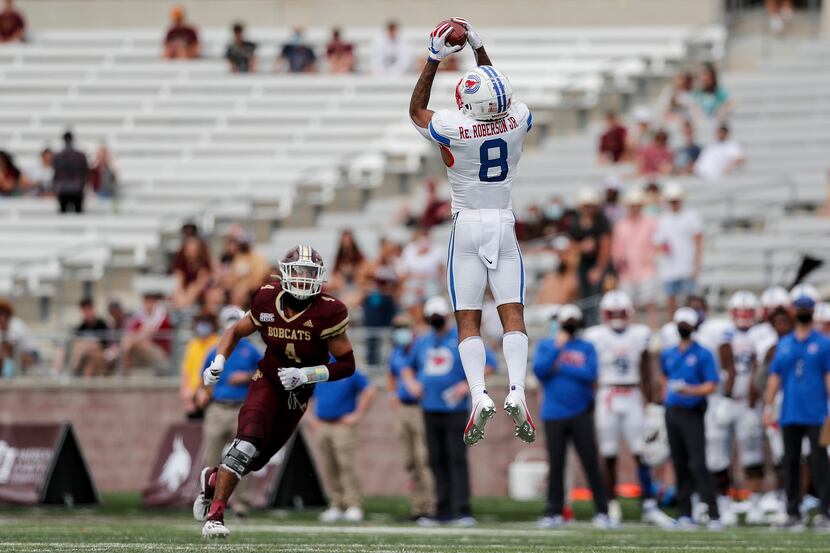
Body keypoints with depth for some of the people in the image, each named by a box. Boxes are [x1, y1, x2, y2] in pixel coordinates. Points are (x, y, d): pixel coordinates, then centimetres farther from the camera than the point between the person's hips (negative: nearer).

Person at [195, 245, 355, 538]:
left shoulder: (326, 313, -20)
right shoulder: (267, 301, -11)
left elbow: (347, 365, -14)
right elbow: (236, 332, 8)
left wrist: (305, 375, -25)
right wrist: (218, 362, -9)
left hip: (298, 393, 1)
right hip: (267, 382, -1)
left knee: (256, 460, 9)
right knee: (248, 440, -26)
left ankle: (213, 479, 42)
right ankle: (214, 516, -23)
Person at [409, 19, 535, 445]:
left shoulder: (454, 128, -18)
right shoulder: (517, 120, -9)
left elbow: (416, 111, 4)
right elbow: (500, 97, 16)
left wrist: (434, 61, 5)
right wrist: (478, 50, 19)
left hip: (468, 225, -2)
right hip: (504, 224, 2)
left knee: (468, 320, 0)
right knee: (512, 314, 1)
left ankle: (479, 395, -16)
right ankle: (516, 391, -16)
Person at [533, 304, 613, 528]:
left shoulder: (586, 348, 6)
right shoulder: (545, 346, 8)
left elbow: (590, 374, -9)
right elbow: (539, 370, -8)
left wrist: (561, 368, -9)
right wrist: (557, 348, -11)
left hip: (581, 414, -1)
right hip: (554, 415, 1)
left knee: (591, 463, -3)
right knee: (556, 464, 3)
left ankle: (601, 512, -1)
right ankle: (554, 512, 9)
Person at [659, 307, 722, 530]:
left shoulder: (703, 355, -5)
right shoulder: (668, 355, 13)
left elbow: (711, 385, -10)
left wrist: (691, 391, -24)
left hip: (692, 413, -6)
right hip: (672, 411, 6)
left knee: (698, 464, -13)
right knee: (680, 465, 8)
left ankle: (714, 515, -15)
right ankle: (684, 514, 13)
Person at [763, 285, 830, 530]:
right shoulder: (784, 344, 13)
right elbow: (775, 376, 12)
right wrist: (768, 406, 5)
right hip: (790, 415, 4)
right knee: (791, 464, 6)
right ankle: (793, 513, 10)